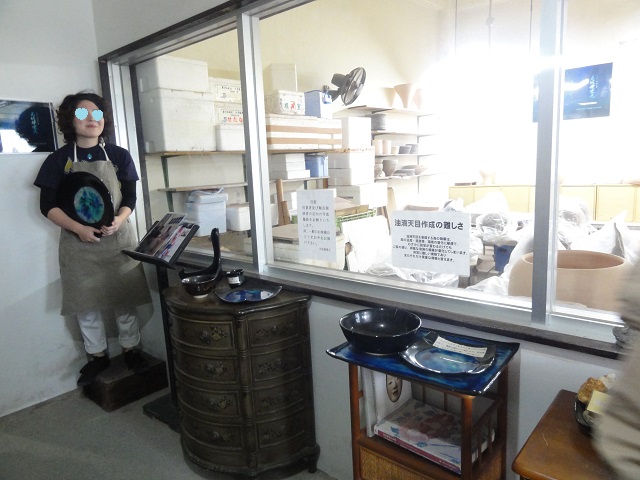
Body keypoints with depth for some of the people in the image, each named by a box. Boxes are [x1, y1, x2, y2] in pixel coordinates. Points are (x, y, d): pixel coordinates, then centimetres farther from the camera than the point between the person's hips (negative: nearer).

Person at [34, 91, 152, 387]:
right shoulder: (58, 160, 1)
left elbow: (130, 197, 1)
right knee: (85, 301, 8)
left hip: (117, 238, 0)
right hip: (78, 242, 0)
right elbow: (48, 205, -2)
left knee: (124, 297, 6)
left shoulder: (119, 156, 3)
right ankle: (97, 356, 24)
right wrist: (78, 228, -17)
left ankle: (131, 350, 22)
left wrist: (118, 222, -18)